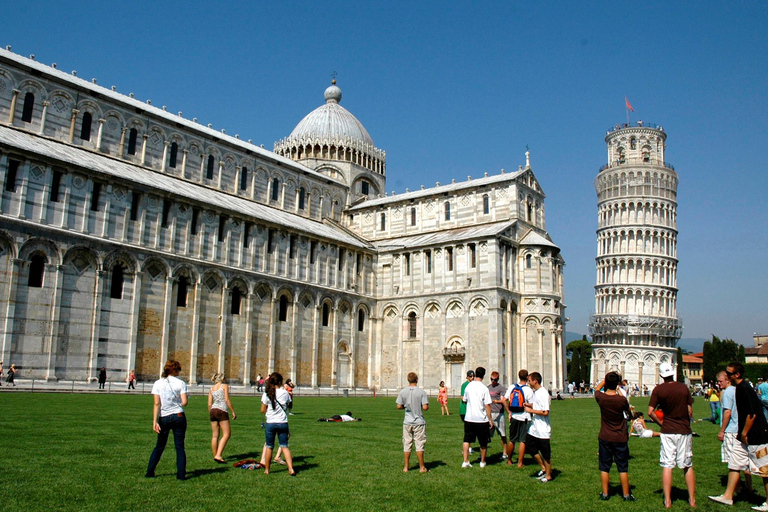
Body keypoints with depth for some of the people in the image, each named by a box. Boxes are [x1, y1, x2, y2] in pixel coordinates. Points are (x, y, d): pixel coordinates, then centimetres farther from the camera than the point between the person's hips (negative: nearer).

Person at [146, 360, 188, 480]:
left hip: (164, 418, 2)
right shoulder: (181, 383, -5)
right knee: (180, 447, 6)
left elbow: (157, 404, -6)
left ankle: (150, 472, 17)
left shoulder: (158, 383, -1)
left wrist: (155, 421, -7)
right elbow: (184, 402, -10)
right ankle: (181, 474, 5)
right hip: (179, 416, -1)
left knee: (159, 446, 16)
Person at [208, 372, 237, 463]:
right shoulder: (224, 386, 4)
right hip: (222, 411, -6)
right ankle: (218, 455, -16)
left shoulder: (211, 389, 17)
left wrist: (210, 415, 22)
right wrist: (233, 412, -3)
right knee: (227, 434, -4)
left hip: (213, 411, 6)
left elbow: (209, 404, 12)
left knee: (215, 435, 11)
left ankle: (215, 455, 16)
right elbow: (227, 400, -6)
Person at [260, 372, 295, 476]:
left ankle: (267, 470, 20)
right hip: (283, 423, 1)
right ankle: (291, 469, 0)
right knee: (284, 446, 8)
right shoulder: (285, 393, -3)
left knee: (269, 446, 11)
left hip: (270, 423, -1)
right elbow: (288, 404, 8)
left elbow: (263, 410, -1)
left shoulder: (267, 394, -6)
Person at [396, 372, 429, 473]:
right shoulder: (422, 392, -10)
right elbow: (425, 407, -15)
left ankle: (406, 467, 14)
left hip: (407, 422, 2)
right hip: (419, 422, -2)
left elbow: (399, 406, -2)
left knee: (407, 445, 9)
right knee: (419, 445, 5)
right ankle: (422, 467, 12)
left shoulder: (402, 392, -3)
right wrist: (427, 406, 7)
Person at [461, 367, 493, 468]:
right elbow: (487, 405, -12)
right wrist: (490, 419, -4)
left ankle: (465, 461, 4)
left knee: (467, 440, 11)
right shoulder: (484, 388, -13)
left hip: (468, 418, 4)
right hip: (481, 419, -3)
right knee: (483, 442, 12)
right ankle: (482, 462, 23)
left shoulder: (468, 386, 1)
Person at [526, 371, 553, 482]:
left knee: (546, 454, 5)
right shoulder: (535, 392, 8)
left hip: (543, 430, -9)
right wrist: (530, 405, 4)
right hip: (534, 427, 9)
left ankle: (548, 475, 21)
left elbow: (545, 412, -26)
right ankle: (543, 468, 31)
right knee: (530, 446, 15)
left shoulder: (543, 393, -21)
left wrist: (531, 410, -19)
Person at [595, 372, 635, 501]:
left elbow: (597, 388, 13)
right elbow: (628, 411, 7)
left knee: (604, 467, 9)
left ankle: (605, 494, 15)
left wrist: (606, 379, 16)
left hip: (605, 438, 1)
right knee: (623, 468, 9)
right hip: (620, 439, -1)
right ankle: (626, 494, 17)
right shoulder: (622, 400, -17)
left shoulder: (601, 398, -12)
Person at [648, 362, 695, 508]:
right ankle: (692, 499, 17)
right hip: (684, 431, 2)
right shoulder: (684, 387, -2)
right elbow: (690, 411, 2)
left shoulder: (658, 389, -6)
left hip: (667, 432, -1)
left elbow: (650, 412, -10)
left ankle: (667, 501, 4)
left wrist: (661, 423, 4)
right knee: (688, 466, 12)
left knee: (667, 466, 3)